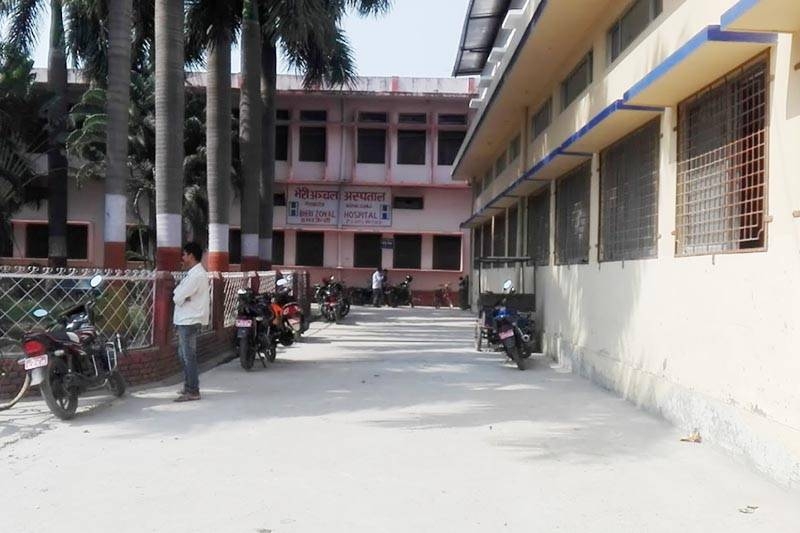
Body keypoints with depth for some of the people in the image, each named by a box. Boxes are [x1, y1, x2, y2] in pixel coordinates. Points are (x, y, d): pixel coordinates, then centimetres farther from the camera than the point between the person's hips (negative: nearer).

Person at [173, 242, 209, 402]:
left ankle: (193, 391, -2)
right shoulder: (194, 273, 16)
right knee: (183, 355, 18)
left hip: (189, 321, -10)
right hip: (185, 320, 10)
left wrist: (178, 296, 0)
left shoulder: (196, 275, -18)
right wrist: (180, 296, -4)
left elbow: (178, 297, -20)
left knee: (189, 356, -7)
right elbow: (178, 294, 16)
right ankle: (189, 386, 27)